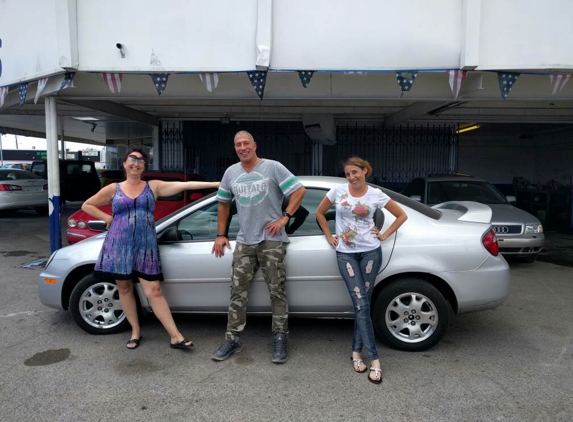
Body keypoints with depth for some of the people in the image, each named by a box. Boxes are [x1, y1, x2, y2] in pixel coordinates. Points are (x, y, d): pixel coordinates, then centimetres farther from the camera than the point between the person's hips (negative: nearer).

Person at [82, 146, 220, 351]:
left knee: (154, 291, -4)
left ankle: (175, 337, -1)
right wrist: (107, 218, 2)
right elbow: (87, 205, 16)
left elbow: (184, 185, -5)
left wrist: (216, 184, -13)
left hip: (145, 246, -1)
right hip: (119, 246, 2)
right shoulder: (114, 189, 7)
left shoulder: (153, 186, 5)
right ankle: (135, 332, 26)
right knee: (124, 289, 9)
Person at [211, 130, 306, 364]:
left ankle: (280, 339, 15)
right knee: (238, 291, 6)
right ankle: (233, 338, 18)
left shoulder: (273, 167, -6)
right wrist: (221, 234, 14)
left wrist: (284, 217, -13)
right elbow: (223, 203, 19)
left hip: (271, 240, -4)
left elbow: (299, 191, -7)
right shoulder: (231, 172, 9)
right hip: (244, 241, 5)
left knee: (277, 291, 3)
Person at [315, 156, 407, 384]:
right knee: (361, 305, -6)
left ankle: (356, 351, 21)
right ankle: (374, 359, -1)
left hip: (370, 252, 0)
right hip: (345, 254, 0)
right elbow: (319, 213, 13)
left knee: (363, 303, 4)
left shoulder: (376, 194, -2)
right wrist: (329, 237, 7)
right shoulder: (338, 191, -1)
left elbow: (402, 215, 8)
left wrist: (384, 235, 1)